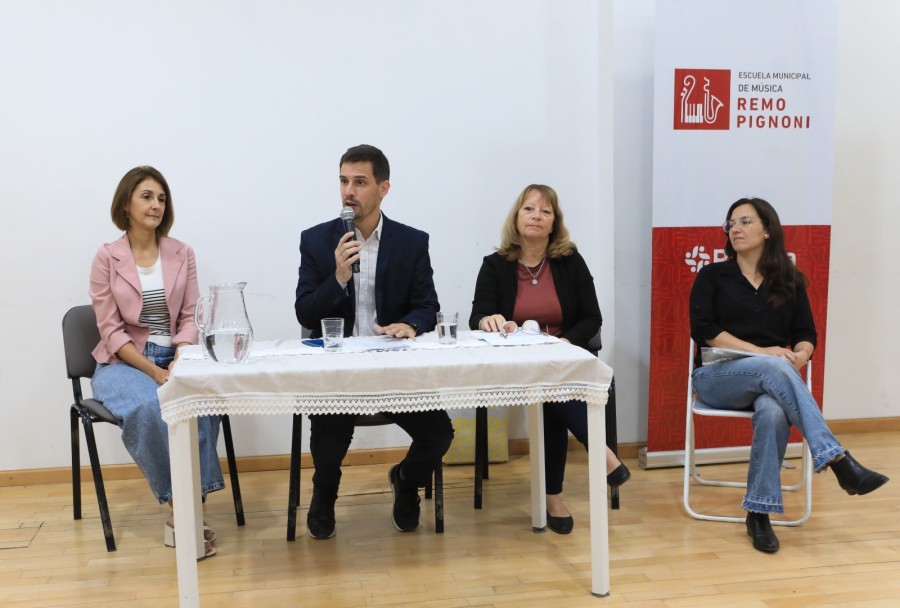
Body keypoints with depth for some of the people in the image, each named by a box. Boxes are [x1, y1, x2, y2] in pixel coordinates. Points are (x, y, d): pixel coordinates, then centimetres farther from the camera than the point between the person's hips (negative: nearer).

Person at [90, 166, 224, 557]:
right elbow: (111, 330, -6)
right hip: (123, 363, -2)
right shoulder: (107, 257, -1)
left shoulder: (182, 254, 7)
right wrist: (153, 372, -17)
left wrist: (178, 367, -14)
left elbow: (189, 319, 3)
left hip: (174, 360, 2)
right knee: (147, 407, -35)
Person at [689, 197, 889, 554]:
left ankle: (759, 513, -29)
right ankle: (837, 460, -39)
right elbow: (703, 329, -7)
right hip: (717, 377, -2)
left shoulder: (790, 281, 15)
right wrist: (761, 352, -17)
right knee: (774, 369, -36)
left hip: (771, 378, 2)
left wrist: (800, 355, -18)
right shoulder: (712, 276, 7)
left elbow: (807, 334, 8)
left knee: (773, 413, -37)